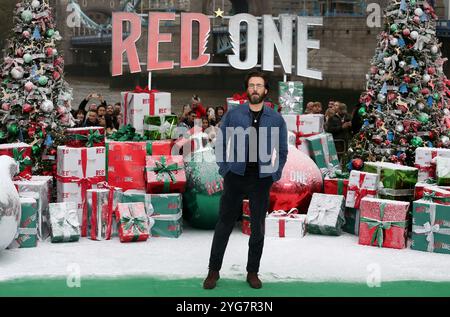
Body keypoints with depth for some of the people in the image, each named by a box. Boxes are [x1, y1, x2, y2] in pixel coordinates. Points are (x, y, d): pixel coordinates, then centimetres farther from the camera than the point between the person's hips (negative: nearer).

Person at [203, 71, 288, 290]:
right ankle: (214, 270, 15)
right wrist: (224, 170, -3)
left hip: (261, 181, 1)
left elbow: (282, 151, 8)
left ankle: (253, 272, 22)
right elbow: (220, 144, 4)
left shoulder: (276, 119, 3)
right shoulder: (233, 115, 0)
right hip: (235, 178, -1)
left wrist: (274, 175, -1)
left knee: (258, 228, 9)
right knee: (224, 224, 4)